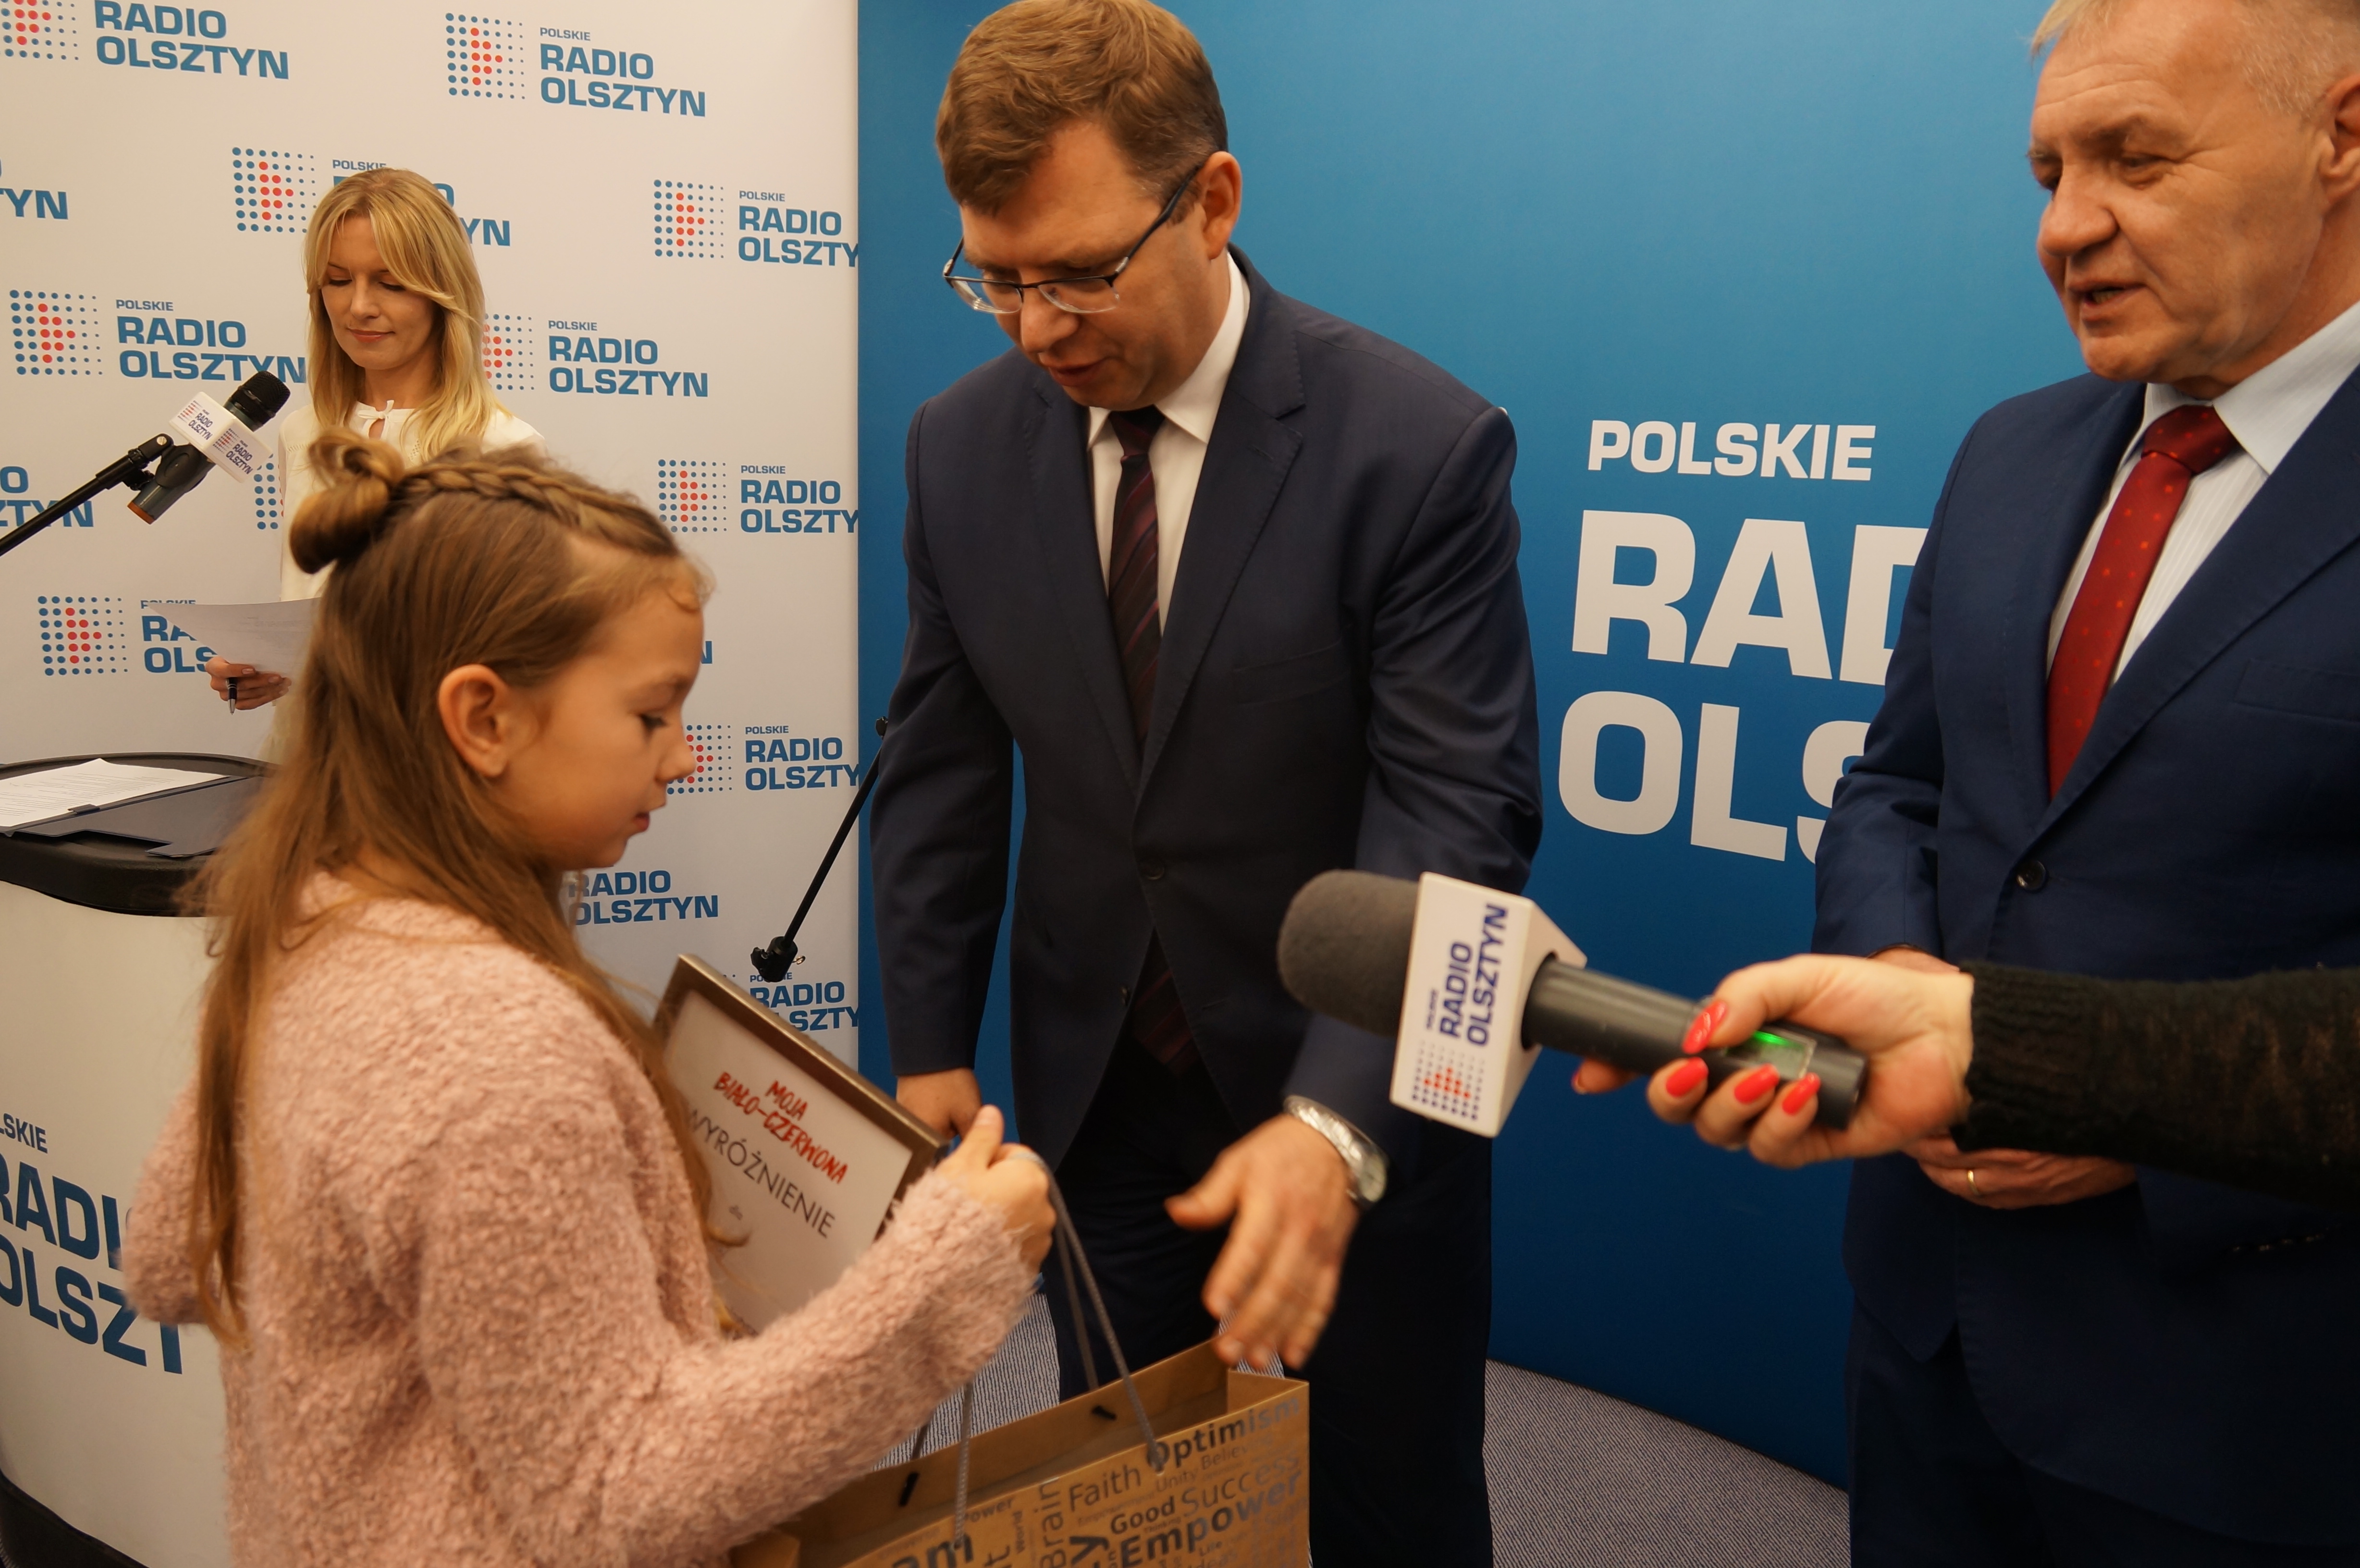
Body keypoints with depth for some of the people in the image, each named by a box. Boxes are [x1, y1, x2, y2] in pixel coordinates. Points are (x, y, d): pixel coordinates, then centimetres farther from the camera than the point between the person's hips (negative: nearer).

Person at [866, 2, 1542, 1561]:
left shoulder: (1422, 446, -17)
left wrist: (1336, 1123, -31)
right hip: (1097, 1098, 4)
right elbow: (941, 769, 4)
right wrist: (931, 1050, 1)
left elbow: (1457, 817, -20)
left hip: (1355, 1103, -3)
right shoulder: (964, 447, -3)